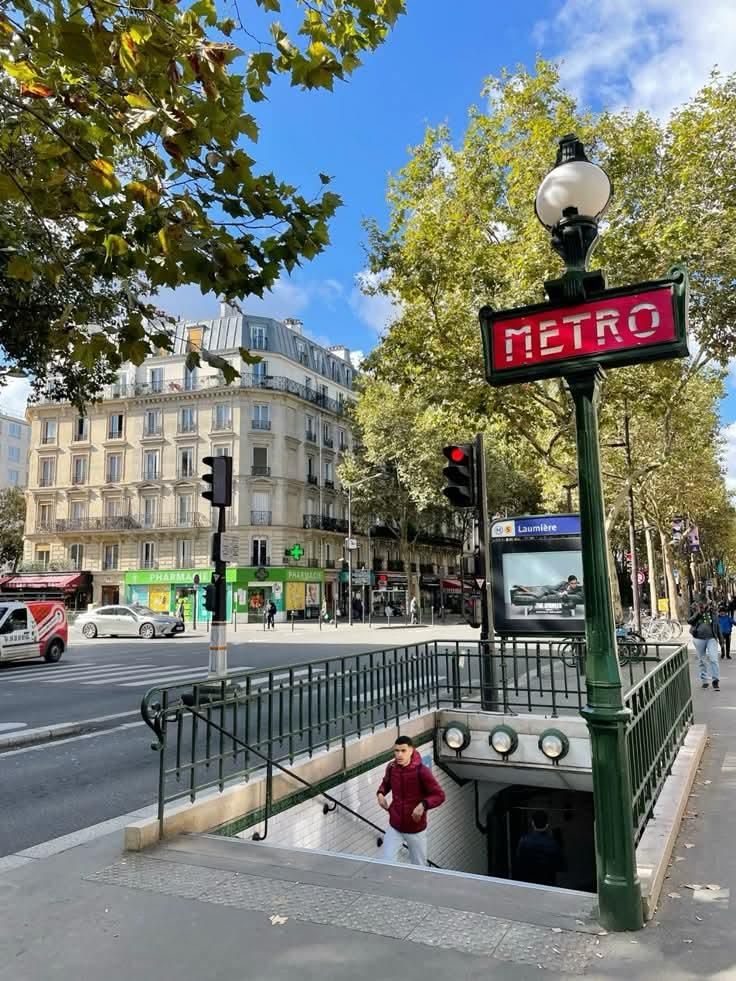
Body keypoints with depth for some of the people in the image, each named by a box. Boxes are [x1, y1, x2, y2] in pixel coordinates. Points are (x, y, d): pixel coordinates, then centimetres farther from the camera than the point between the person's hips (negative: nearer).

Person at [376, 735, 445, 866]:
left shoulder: (421, 771, -22)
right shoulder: (391, 768, -8)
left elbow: (439, 795, -18)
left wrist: (423, 805, -33)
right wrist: (380, 793, -3)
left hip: (416, 829, -3)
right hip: (394, 827, 3)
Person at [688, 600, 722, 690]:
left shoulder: (712, 612, 5)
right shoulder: (694, 611, 3)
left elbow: (717, 626, 12)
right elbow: (689, 621, -12)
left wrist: (720, 639, 13)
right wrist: (698, 613, -17)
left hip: (712, 639, 0)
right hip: (699, 639, 0)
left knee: (713, 659, -12)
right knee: (702, 660, 9)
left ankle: (715, 681, -7)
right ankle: (704, 681, 20)